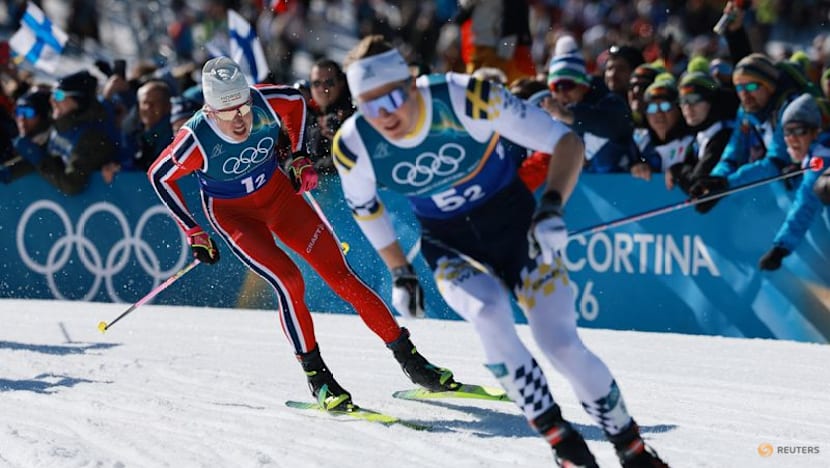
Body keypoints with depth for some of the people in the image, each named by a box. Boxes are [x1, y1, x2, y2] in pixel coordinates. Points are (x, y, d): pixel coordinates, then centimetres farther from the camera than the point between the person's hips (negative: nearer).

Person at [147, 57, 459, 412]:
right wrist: (193, 233, -8)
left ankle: (409, 359, 2)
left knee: (339, 273, -5)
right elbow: (159, 176, -12)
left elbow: (296, 100, 0)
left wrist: (298, 156, -1)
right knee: (288, 282, -24)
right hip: (232, 213, -3)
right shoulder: (196, 139, -31)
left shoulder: (266, 102, -25)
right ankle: (317, 378, -8)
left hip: (278, 191, 3)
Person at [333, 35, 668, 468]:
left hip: (515, 222, -2)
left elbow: (567, 143, -20)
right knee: (487, 312, -30)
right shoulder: (353, 146, -18)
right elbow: (363, 205, 7)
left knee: (560, 343, -15)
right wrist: (400, 274, 11)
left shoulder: (467, 99, -27)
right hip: (449, 245, 2)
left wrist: (552, 208, -35)